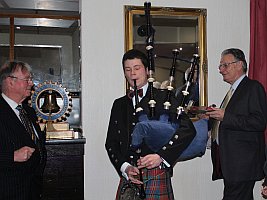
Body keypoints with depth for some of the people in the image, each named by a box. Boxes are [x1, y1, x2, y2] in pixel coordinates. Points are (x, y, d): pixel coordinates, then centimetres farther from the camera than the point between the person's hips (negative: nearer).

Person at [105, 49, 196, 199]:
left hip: (156, 178, -3)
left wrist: (161, 156, -15)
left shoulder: (164, 97, 3)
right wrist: (124, 167, -4)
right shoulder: (119, 104, 15)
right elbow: (111, 143, 12)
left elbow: (188, 130, -7)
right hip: (127, 179, 4)